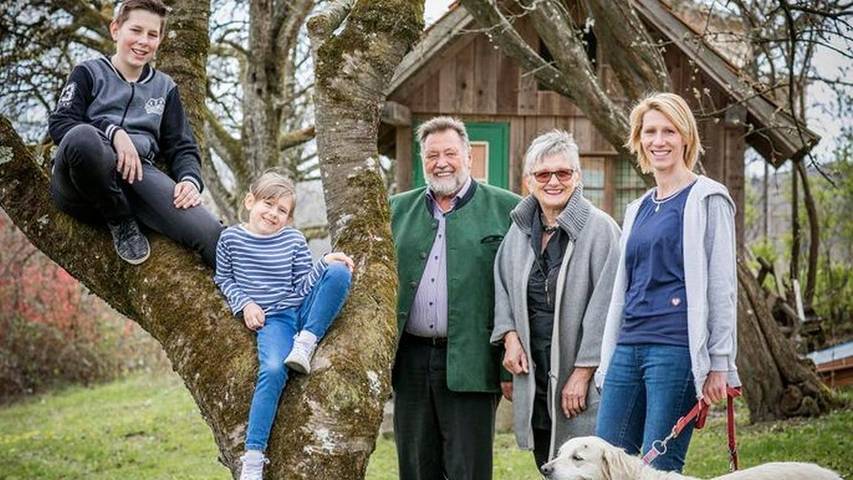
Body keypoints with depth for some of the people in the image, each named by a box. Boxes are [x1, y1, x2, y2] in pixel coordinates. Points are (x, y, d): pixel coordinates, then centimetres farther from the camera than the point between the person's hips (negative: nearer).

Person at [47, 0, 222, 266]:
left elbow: (181, 147, 20)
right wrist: (113, 133, -14)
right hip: (81, 185, -2)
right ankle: (120, 222, -19)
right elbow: (59, 124, 4)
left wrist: (190, 180, -4)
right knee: (83, 136, -41)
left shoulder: (165, 88, 26)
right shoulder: (89, 73, 17)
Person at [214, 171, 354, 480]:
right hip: (271, 320, -2)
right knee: (273, 370, -32)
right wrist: (245, 304, -5)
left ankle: (305, 343, -16)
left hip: (303, 310, 2)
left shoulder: (294, 240, 3)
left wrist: (324, 264, -15)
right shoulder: (231, 238, 2)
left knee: (339, 271, -23)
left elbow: (302, 287, 2)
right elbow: (224, 280, 11)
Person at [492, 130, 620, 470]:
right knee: (548, 468, 12)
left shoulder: (600, 229, -9)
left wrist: (583, 372, -14)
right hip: (533, 375, 6)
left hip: (581, 380, -6)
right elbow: (501, 286, 20)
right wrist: (510, 335, 4)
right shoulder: (520, 228, 9)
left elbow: (604, 307, -12)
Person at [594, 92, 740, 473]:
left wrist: (719, 364, -11)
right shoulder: (637, 210, 19)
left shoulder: (707, 200, -1)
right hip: (628, 349, 7)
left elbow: (722, 287, -6)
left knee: (658, 467, -6)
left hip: (677, 351, -7)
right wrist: (607, 362, 19)